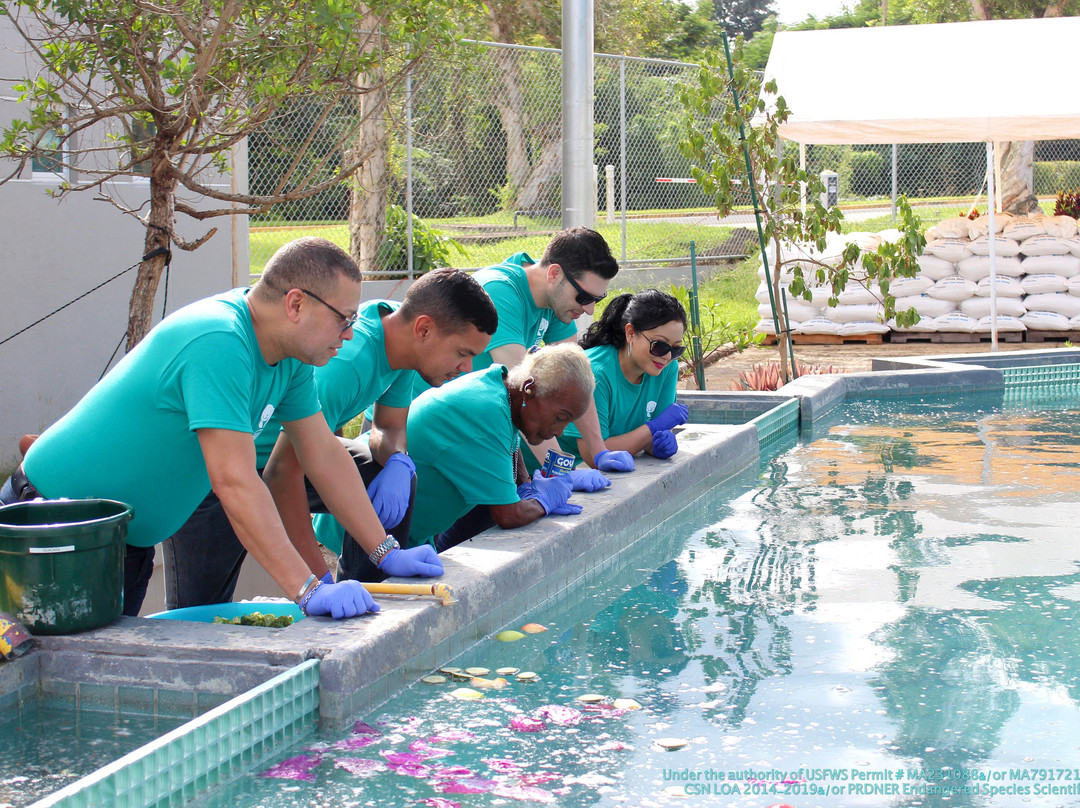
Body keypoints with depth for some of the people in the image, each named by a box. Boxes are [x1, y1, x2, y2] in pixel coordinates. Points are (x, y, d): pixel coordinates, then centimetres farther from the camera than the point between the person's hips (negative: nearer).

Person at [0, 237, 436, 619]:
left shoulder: (290, 356, -2)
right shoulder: (217, 344, -31)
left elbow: (324, 456, 7)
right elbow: (235, 482, -37)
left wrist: (385, 553, 5)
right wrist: (307, 590, -39)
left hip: (128, 541, 9)